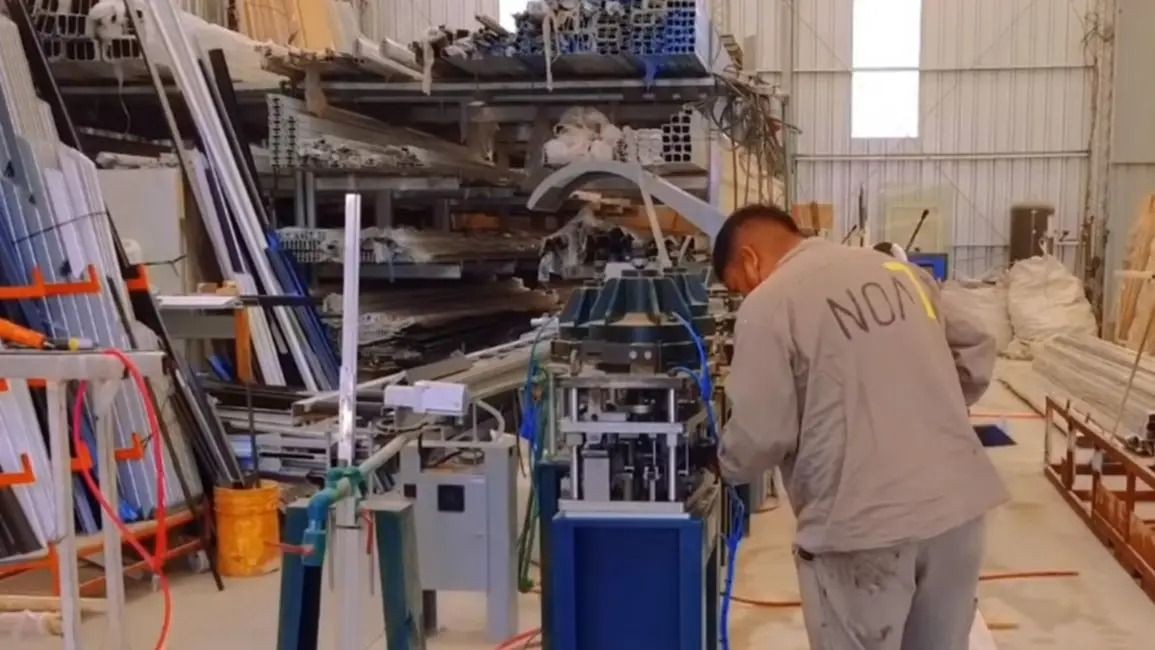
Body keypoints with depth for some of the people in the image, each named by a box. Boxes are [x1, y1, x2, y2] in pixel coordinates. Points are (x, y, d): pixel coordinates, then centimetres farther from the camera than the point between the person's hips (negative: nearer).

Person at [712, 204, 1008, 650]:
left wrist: (727, 466, 10)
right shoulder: (899, 270, 13)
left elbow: (761, 436, -10)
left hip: (864, 524, -7)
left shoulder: (768, 303, -7)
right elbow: (975, 355, 19)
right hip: (958, 503, 7)